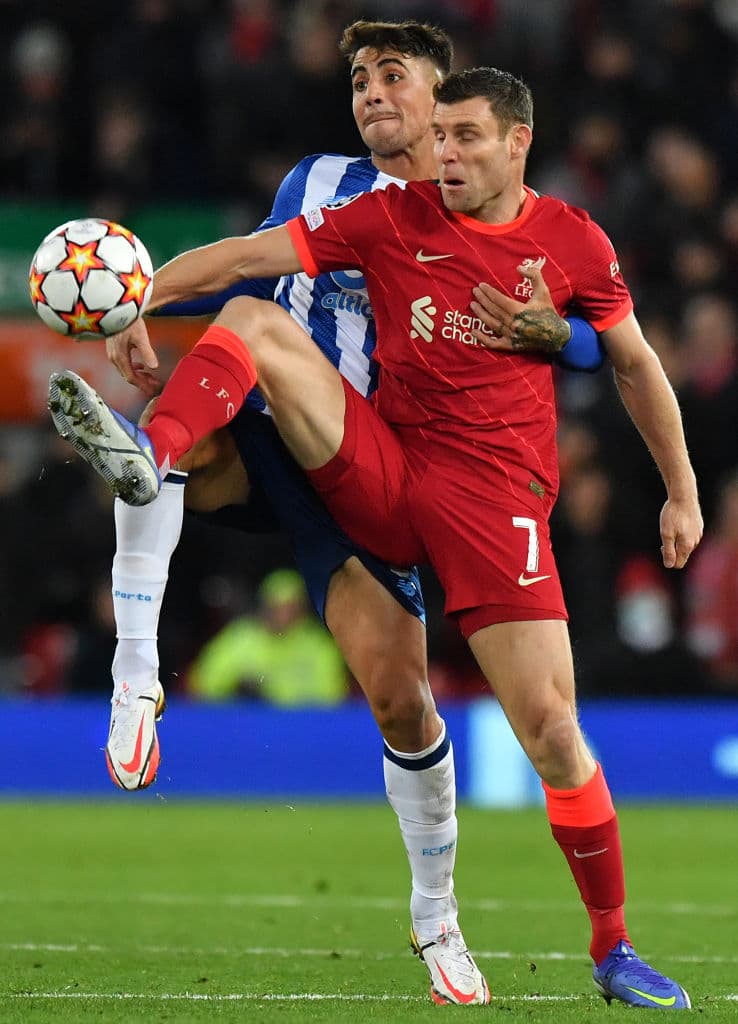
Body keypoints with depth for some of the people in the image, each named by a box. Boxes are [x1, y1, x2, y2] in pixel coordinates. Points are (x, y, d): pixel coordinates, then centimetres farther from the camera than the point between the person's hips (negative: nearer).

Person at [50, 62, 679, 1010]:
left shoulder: (572, 243, 4)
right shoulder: (394, 216, 3)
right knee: (252, 320, -17)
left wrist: (681, 493, 16)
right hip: (380, 470, 2)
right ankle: (148, 456, -43)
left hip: (494, 494, -2)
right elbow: (248, 255, -4)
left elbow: (636, 365, 15)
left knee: (553, 733, -11)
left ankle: (613, 951, 3)